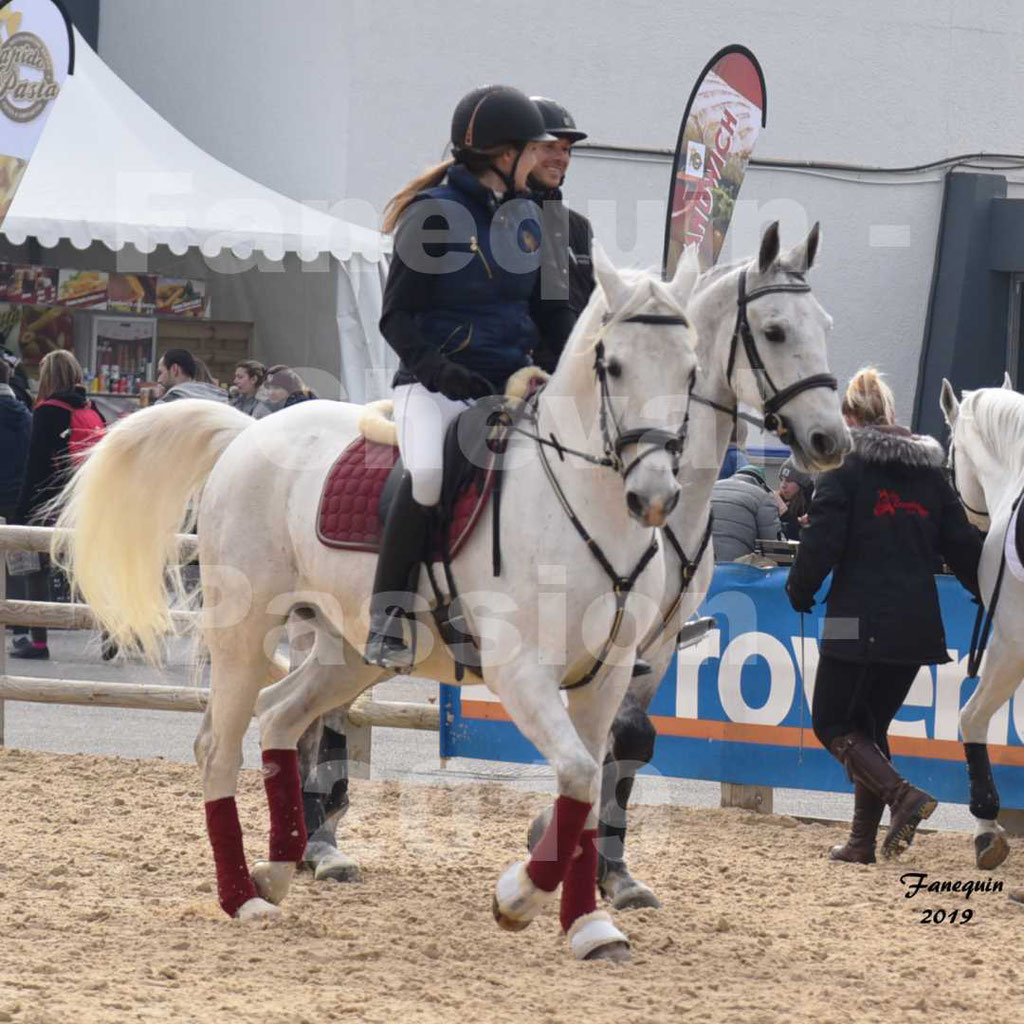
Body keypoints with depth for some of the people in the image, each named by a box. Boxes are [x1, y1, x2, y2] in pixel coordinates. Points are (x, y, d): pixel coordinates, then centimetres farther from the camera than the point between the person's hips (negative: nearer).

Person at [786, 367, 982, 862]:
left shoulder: (845, 467, -6)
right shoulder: (930, 473, 11)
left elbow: (821, 543, -11)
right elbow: (963, 546, 11)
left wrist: (799, 591, 7)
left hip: (860, 621, -6)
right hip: (917, 625, 6)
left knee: (831, 723, 5)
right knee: (870, 725, 18)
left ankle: (901, 793, -18)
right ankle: (863, 840, 15)